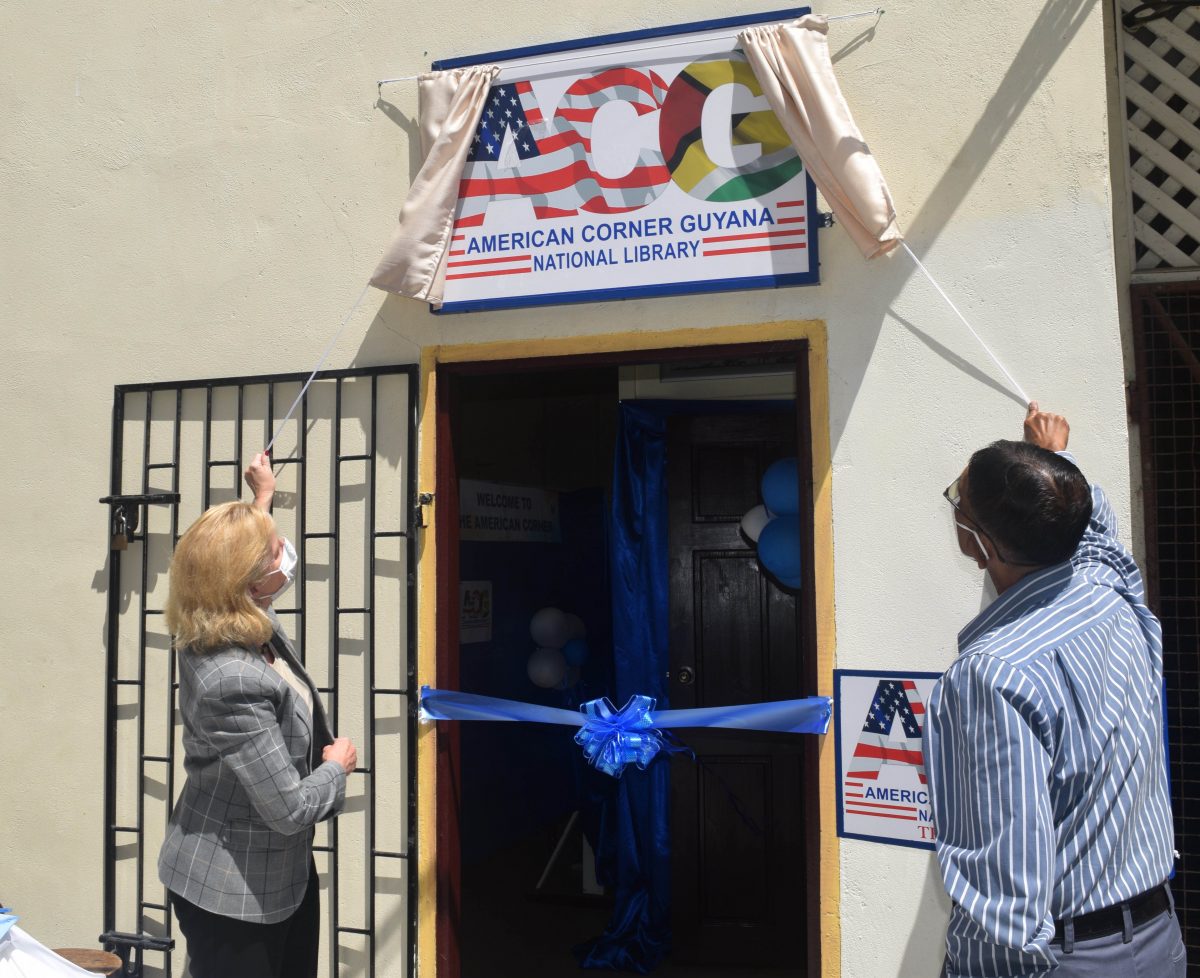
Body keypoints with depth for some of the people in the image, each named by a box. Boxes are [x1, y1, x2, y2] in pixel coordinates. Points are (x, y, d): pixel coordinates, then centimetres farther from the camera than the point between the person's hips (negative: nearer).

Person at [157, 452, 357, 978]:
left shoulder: (243, 623, -7)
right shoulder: (231, 683, -35)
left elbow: (245, 548, 20)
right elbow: (291, 808, -30)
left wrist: (263, 497, 30)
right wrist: (338, 765, -11)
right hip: (234, 894, -9)